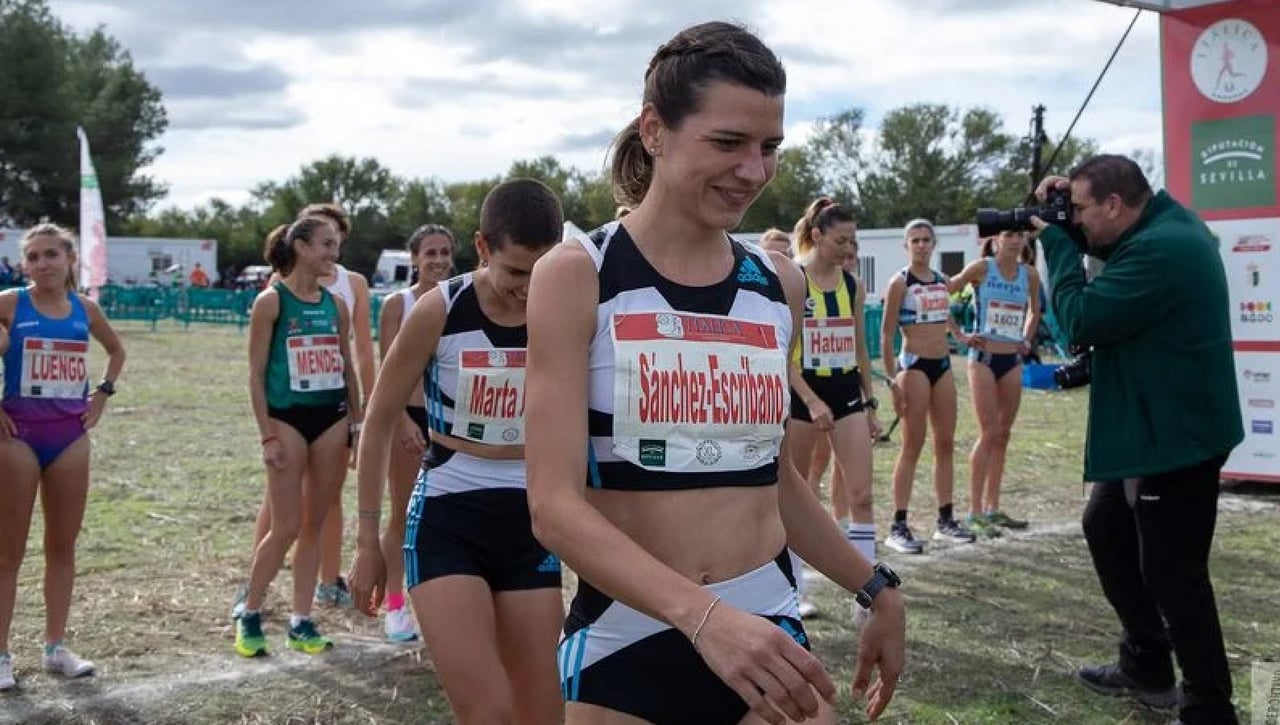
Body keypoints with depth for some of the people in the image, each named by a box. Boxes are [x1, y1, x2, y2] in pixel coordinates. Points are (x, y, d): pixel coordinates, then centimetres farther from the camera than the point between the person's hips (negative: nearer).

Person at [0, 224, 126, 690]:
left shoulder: (85, 309, 5)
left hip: (71, 434, 4)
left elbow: (116, 351, 22)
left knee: (63, 545, 9)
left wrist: (103, 394, 10)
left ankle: (55, 647, 20)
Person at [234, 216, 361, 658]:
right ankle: (249, 614, 15)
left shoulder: (335, 305, 9)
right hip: (288, 418, -5)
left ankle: (301, 621, 17)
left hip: (332, 418, 5)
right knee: (286, 528, -4)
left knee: (315, 524, 8)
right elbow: (256, 374, -7)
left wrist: (356, 423, 11)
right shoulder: (272, 301, -6)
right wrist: (268, 436, -12)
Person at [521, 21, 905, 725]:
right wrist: (702, 615, -29)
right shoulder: (576, 277, -9)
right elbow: (555, 504, -17)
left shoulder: (779, 285, 4)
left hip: (769, 634, 3)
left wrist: (875, 586, 19)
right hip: (624, 642, -3)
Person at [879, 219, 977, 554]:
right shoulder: (900, 283, -7)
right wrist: (892, 379, -14)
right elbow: (886, 334, -9)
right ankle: (898, 527, -1)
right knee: (912, 446, -6)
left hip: (943, 365, 6)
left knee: (946, 444, 8)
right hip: (914, 365, -6)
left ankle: (946, 520, 17)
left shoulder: (941, 281, 11)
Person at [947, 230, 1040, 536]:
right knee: (988, 433, -7)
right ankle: (975, 512, -2)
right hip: (984, 358, -5)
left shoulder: (1030, 274, 5)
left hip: (1013, 361, 5)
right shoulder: (981, 268, -8)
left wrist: (1027, 340, 10)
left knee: (1003, 435, 8)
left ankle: (992, 507, 17)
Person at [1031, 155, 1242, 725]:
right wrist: (1066, 227, 4)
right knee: (1106, 527, 22)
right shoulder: (1161, 228, 6)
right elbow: (1110, 251, 24)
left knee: (1171, 575, -3)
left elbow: (1080, 321, -24)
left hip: (1175, 436, -11)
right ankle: (1146, 665, 33)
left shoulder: (1161, 249, -27)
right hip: (1153, 429, 11)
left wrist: (1056, 240, -13)